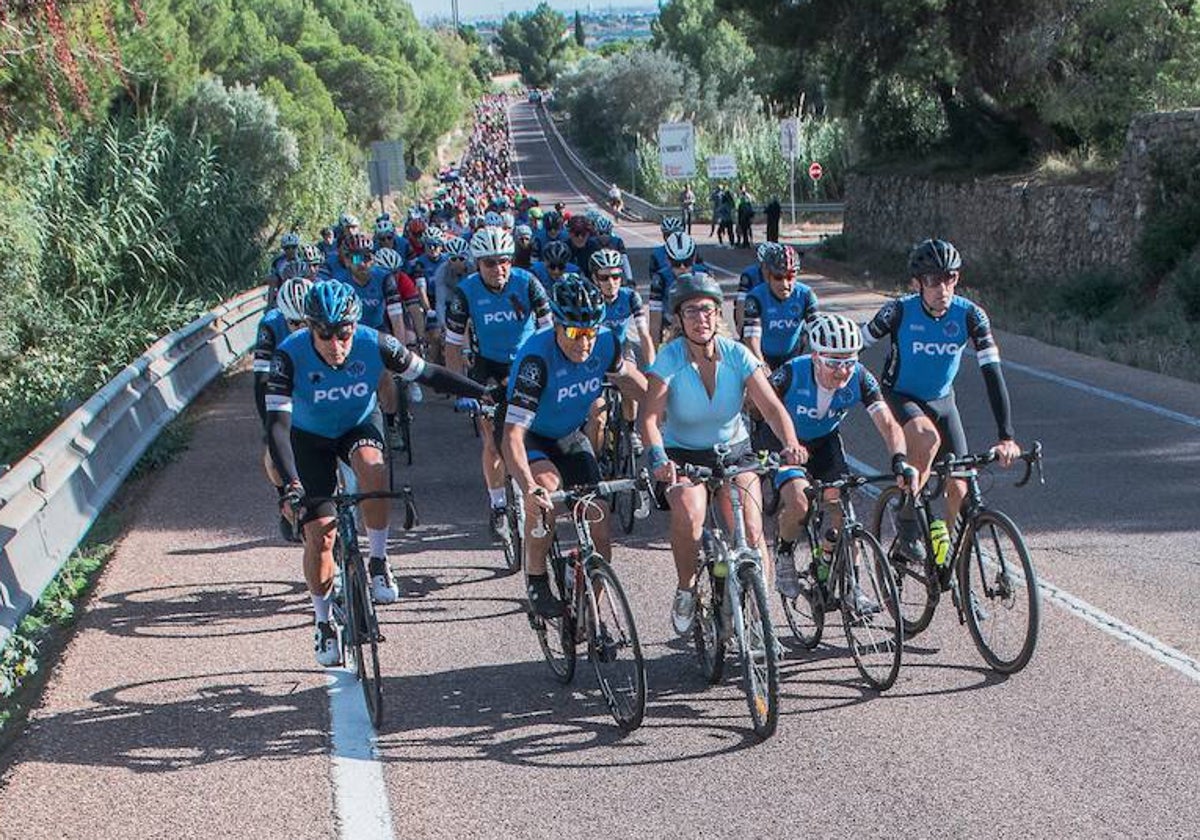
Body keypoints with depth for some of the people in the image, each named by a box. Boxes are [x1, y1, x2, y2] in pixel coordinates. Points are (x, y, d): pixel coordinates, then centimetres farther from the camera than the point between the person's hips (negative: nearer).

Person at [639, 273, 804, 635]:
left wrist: (790, 444, -37)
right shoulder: (669, 358, -16)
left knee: (751, 531, -17)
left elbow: (771, 406, -18)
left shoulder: (736, 354, -11)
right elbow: (650, 417, -26)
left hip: (734, 452, 2)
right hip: (683, 456, -2)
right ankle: (686, 590, -6)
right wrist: (658, 458, -45)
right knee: (689, 514, -31)